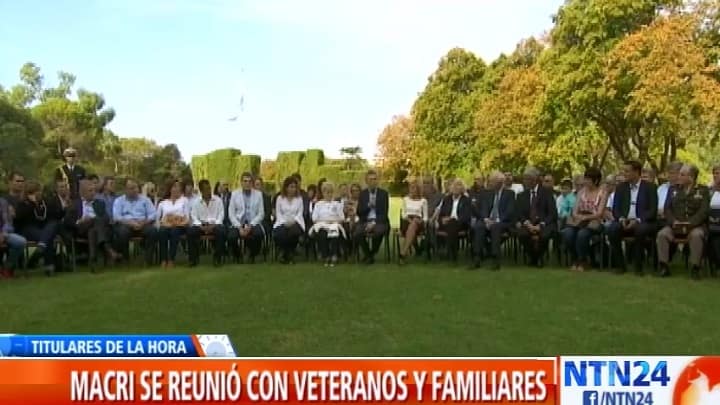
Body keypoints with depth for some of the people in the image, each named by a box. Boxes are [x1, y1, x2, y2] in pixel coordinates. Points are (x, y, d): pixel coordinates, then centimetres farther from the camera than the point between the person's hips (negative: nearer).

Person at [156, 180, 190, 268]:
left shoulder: (184, 200, 21)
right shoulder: (163, 202, 23)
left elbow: (187, 216, 10)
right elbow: (157, 217, 15)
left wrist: (183, 222, -8)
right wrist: (161, 223, -4)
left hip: (179, 226, -1)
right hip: (165, 225, 1)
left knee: (174, 231, -37)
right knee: (162, 231, -34)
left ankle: (171, 260, -37)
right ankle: (163, 260, -34)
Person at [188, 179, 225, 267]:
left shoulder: (218, 200, 6)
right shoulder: (196, 202, 9)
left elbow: (221, 215, 1)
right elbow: (194, 217, 3)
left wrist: (214, 225, -16)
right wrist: (200, 226, -16)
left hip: (214, 224, -1)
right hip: (201, 225, 1)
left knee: (221, 231, -35)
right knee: (190, 231, -29)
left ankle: (217, 258, -21)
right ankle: (194, 258, -15)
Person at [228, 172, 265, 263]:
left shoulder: (258, 194, 6)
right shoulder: (235, 194, 7)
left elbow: (261, 214, 2)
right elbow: (231, 213, 2)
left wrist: (250, 225, -13)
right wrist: (239, 227, -13)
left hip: (253, 224, 0)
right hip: (238, 224, 0)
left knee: (258, 234, -33)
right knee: (231, 237, -30)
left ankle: (253, 256, -2)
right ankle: (238, 255, 4)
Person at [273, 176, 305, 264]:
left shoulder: (299, 198, 11)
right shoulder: (280, 198, 9)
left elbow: (300, 213, 6)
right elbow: (278, 213, 6)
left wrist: (293, 221, -13)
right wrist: (284, 222, -12)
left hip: (295, 222, 0)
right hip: (282, 222, 0)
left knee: (293, 232, -35)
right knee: (279, 234, -32)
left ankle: (290, 254, -6)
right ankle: (284, 253, 2)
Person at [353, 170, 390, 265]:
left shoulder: (383, 193, 5)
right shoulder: (362, 194, 12)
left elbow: (384, 212, -3)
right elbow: (359, 212, 5)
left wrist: (374, 223, -17)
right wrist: (368, 205, -13)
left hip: (379, 221, -2)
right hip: (365, 221, 2)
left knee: (378, 232, -36)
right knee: (357, 234, -30)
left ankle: (372, 254, -8)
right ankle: (367, 254, -3)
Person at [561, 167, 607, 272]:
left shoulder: (602, 192, 0)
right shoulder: (582, 191, 12)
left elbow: (599, 214, -8)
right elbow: (575, 210, 6)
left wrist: (585, 217, -20)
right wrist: (576, 215, -17)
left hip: (593, 221, -3)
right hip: (579, 220, 4)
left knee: (582, 234, -36)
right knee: (567, 233, -29)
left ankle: (582, 261, -12)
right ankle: (575, 260, -6)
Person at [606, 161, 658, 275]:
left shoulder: (650, 187, 2)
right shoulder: (620, 187, 12)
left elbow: (653, 210, -6)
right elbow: (615, 209, 7)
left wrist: (638, 220, -22)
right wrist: (621, 219, -15)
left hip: (643, 223, -3)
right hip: (624, 221, 3)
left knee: (640, 230, -38)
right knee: (611, 229, -29)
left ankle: (638, 265, -20)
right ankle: (621, 264, -15)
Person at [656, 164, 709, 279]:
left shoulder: (703, 190, 8)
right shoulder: (673, 189, 17)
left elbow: (703, 211, -4)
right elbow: (667, 208, 8)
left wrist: (689, 223, -19)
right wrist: (673, 221, -12)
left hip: (695, 225, -2)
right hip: (675, 225, 3)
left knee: (696, 235, -37)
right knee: (662, 234, -28)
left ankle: (695, 267, -27)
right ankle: (664, 266, -22)